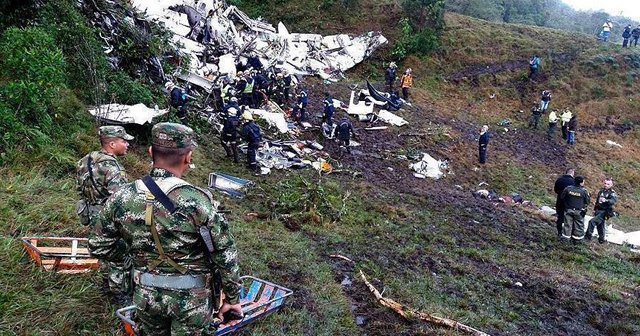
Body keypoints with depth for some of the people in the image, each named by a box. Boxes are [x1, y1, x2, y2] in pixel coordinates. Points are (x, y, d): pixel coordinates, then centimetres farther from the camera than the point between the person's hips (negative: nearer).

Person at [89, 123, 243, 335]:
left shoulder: (122, 198, -12)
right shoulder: (198, 201, -24)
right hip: (191, 298, -3)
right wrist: (232, 298, -3)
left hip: (146, 295, 3)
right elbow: (225, 255, -17)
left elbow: (100, 248, 0)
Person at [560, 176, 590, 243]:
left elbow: (562, 197, 1)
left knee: (567, 224, 12)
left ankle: (566, 237, 18)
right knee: (579, 225, 12)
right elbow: (587, 201, -5)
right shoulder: (584, 191, -16)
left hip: (568, 210, 2)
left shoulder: (568, 188, -9)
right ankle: (577, 240, 18)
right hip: (579, 211, -2)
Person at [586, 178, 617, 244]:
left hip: (604, 212, -8)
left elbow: (613, 201, -31)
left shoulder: (612, 193, -11)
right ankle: (601, 239, 32)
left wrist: (606, 200, -51)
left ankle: (588, 236, -17)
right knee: (600, 225, 18)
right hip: (598, 211, 8)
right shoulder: (601, 191, 11)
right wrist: (594, 209, 24)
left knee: (592, 221, -22)